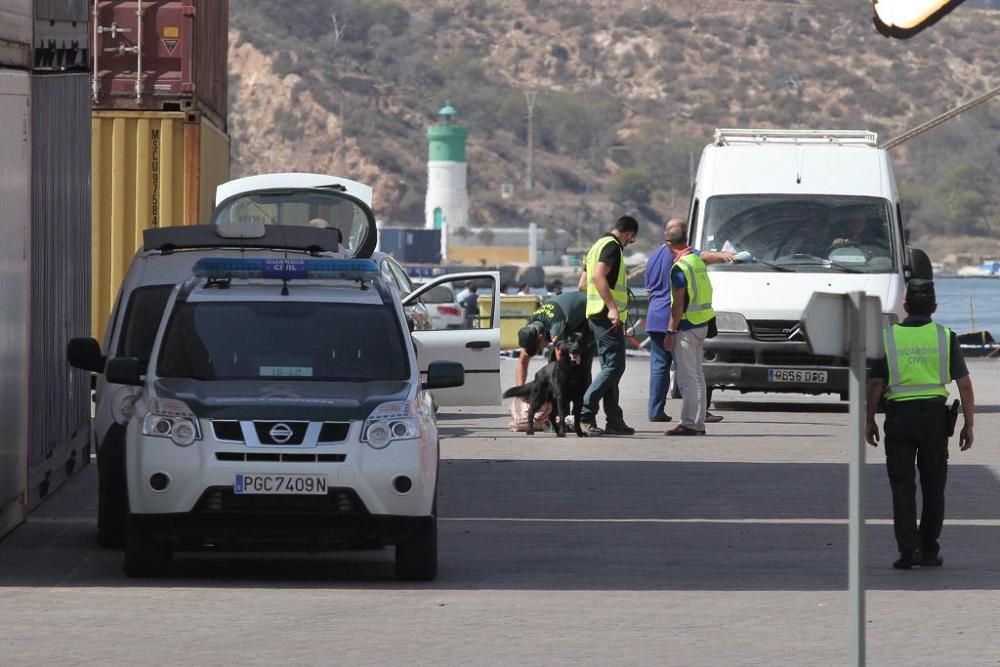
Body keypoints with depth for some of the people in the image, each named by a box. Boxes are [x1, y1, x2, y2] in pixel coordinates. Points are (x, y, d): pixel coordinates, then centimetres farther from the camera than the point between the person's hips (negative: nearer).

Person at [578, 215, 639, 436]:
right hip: (608, 316, -11)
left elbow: (583, 282, 26)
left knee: (610, 367, 11)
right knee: (615, 366, -13)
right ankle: (585, 413, -21)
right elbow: (599, 276, -23)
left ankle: (614, 420, 10)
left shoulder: (598, 245, 21)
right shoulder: (612, 246, -9)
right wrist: (612, 307, -28)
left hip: (596, 315, 11)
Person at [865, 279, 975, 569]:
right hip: (935, 415, 1)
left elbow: (875, 383, -2)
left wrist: (869, 421, 8)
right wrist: (968, 424, 3)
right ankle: (929, 551, 15)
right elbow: (964, 384, -3)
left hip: (899, 415, -1)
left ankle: (908, 550, -8)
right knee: (933, 487, 12)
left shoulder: (888, 337, -2)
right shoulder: (946, 337, -1)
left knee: (903, 486, 2)